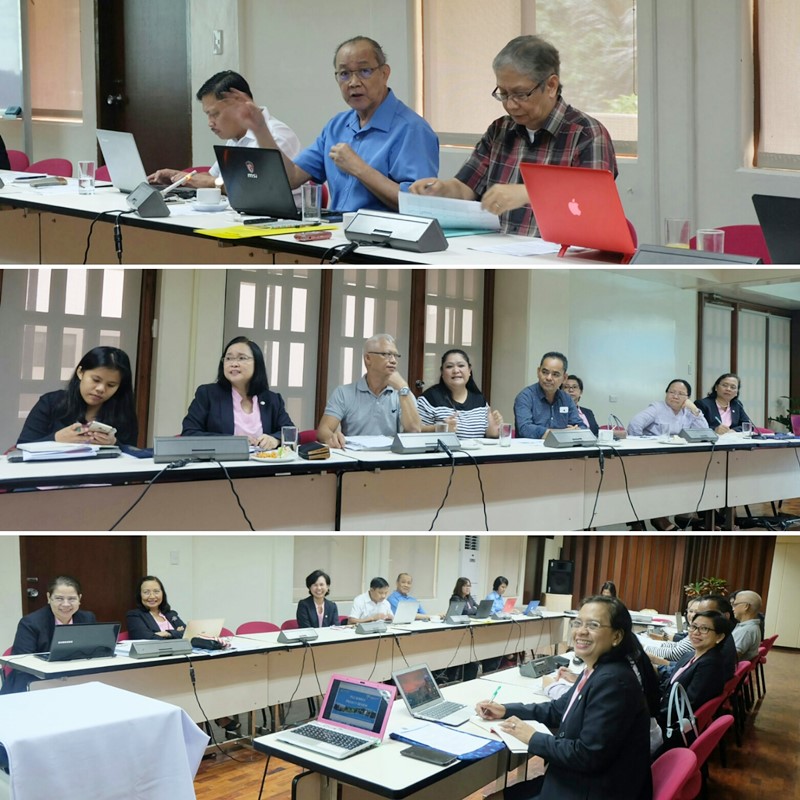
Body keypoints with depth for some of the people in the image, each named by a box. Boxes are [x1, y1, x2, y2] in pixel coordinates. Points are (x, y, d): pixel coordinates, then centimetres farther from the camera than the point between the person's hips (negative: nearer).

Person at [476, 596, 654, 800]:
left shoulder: (613, 681, -24)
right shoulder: (597, 671, 7)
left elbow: (588, 756, -26)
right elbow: (559, 709, 20)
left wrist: (533, 738, -15)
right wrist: (506, 710, 8)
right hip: (583, 780, 9)